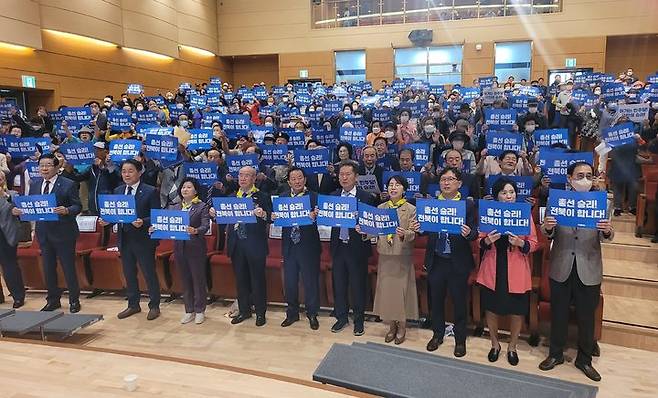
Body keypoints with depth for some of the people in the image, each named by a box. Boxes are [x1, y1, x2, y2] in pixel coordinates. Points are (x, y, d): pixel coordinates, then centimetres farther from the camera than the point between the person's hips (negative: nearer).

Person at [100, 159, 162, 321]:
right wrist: (107, 220, -8)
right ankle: (133, 305, 31)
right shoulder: (118, 191, 9)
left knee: (149, 273, 4)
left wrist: (143, 222, -26)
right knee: (128, 273, 15)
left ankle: (154, 306, 19)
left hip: (143, 240, -5)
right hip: (124, 239, 6)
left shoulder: (150, 192, -8)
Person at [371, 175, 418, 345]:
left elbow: (413, 234, -10)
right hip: (385, 255, 3)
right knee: (386, 290, 8)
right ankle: (391, 326, 25)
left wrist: (404, 234, -30)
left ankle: (402, 327, 21)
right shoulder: (381, 207, 7)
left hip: (402, 256, -3)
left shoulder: (411, 209, -3)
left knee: (401, 290, 3)